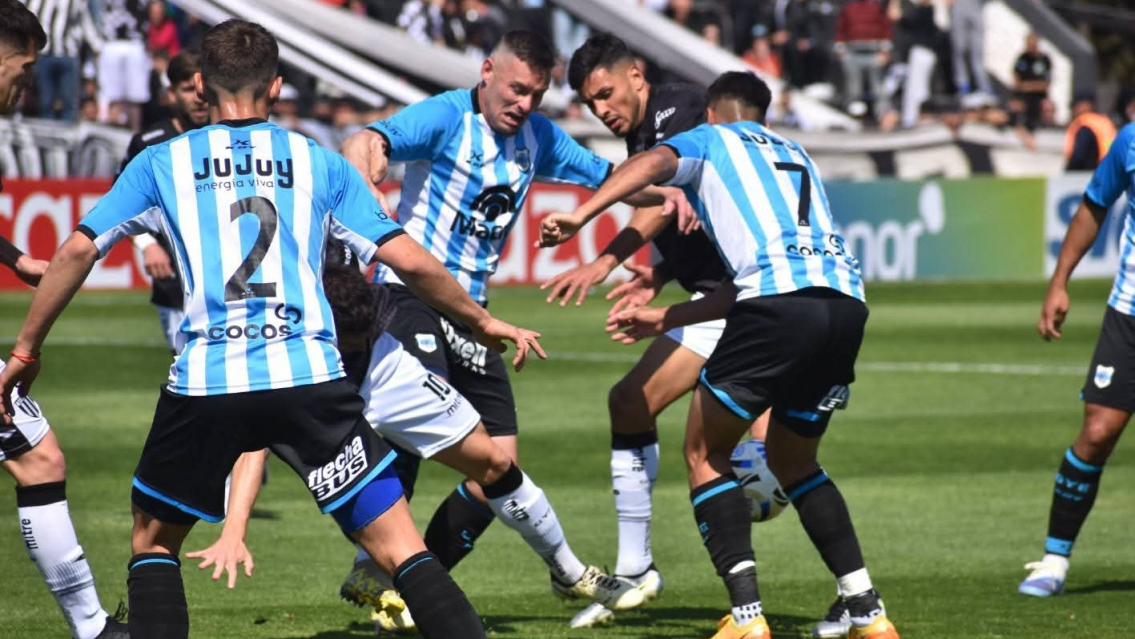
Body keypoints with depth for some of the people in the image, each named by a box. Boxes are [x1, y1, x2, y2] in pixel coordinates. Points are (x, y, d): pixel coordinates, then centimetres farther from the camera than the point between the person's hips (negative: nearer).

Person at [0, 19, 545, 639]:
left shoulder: (160, 163, 13)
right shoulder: (319, 163, 13)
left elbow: (78, 250, 7)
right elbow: (409, 261, 10)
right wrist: (482, 321, 25)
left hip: (204, 383, 0)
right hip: (310, 378, 0)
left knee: (152, 541, 21)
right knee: (402, 548, 1)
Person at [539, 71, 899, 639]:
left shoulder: (709, 139, 19)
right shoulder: (796, 156, 35)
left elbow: (654, 162, -7)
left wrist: (579, 216, -14)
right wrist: (666, 319, 37)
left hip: (779, 304, -6)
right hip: (846, 301, 6)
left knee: (705, 455, 9)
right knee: (793, 461, 24)